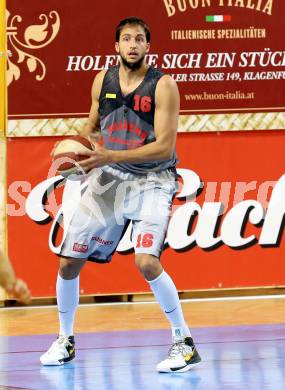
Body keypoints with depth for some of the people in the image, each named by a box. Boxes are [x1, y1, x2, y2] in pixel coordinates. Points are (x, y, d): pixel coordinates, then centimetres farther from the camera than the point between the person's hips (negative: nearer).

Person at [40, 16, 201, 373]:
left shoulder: (163, 86, -14)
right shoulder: (103, 80, 2)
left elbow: (165, 146, -19)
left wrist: (110, 156, -26)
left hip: (152, 179, -5)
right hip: (109, 179, 5)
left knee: (146, 261, -26)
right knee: (68, 261, 4)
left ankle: (185, 344, -12)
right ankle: (65, 341, 26)